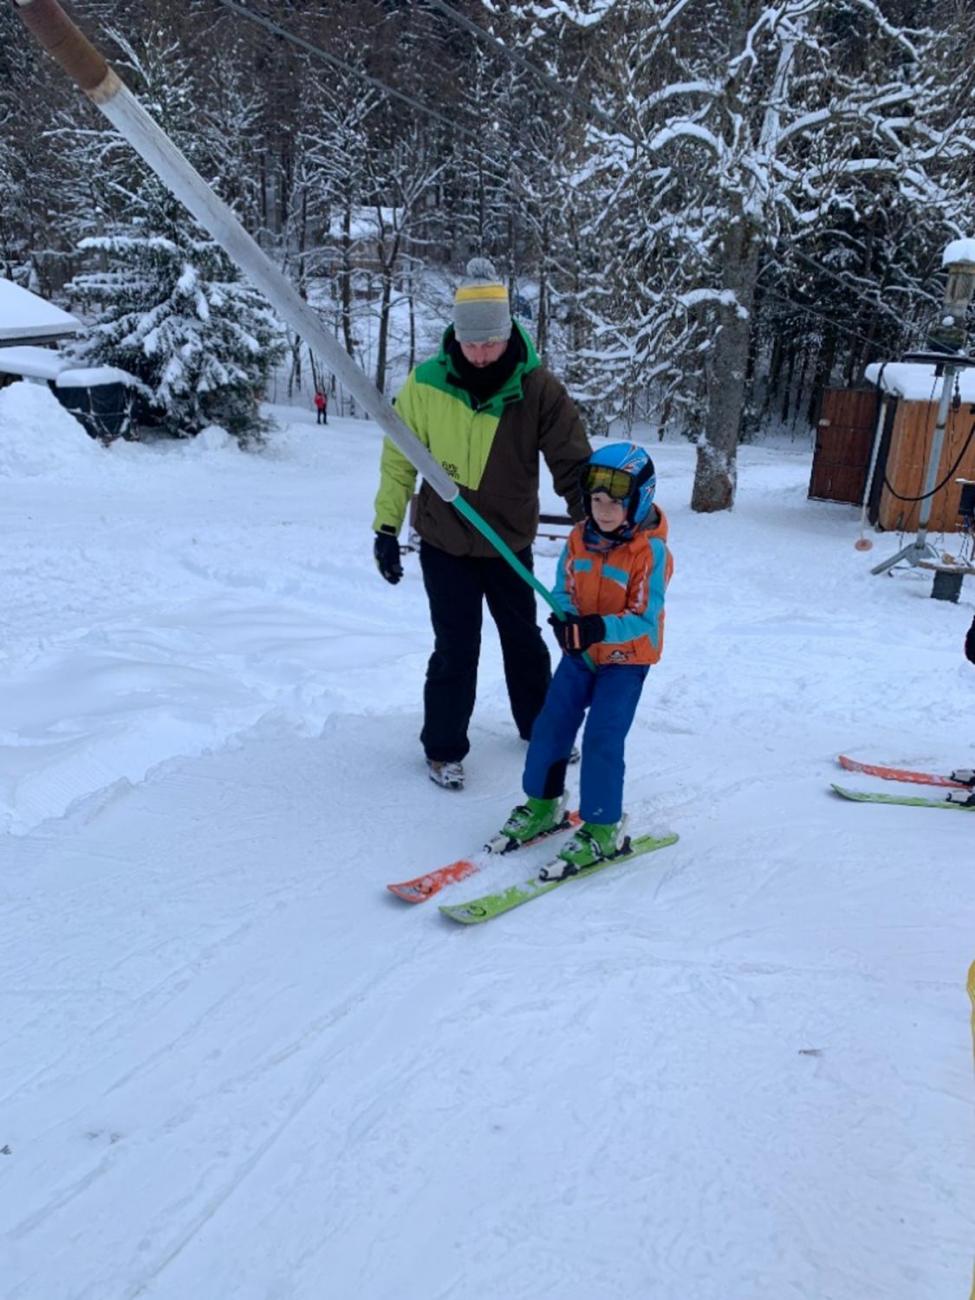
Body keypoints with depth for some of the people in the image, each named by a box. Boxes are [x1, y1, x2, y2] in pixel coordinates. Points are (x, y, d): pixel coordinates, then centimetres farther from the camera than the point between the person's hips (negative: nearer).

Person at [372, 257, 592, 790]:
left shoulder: (538, 387, -14)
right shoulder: (425, 383, -13)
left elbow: (572, 461, -10)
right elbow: (399, 459, -3)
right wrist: (386, 528, -3)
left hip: (511, 541, 2)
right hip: (444, 541, -1)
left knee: (524, 640, 17)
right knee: (456, 650, 1)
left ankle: (540, 726, 39)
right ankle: (443, 748, 21)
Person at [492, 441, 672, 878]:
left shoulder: (650, 550, -18)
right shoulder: (580, 538, -3)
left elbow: (645, 618, -22)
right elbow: (563, 590, 3)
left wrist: (601, 628, -37)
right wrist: (565, 618, -20)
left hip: (626, 659, -5)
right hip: (580, 653, 6)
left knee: (602, 739, -10)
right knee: (550, 725, 6)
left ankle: (603, 829, 5)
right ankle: (543, 804, 27)